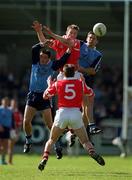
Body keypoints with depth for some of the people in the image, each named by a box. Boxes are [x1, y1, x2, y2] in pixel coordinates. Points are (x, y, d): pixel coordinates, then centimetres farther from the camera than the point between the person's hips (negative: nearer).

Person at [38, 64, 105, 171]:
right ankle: (92, 152, -22)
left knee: (51, 140, 18)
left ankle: (45, 158, -1)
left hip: (62, 113, 0)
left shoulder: (58, 84, 5)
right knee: (85, 141, 8)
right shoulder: (80, 83, 5)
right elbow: (91, 93, 21)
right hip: (76, 113, 0)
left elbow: (45, 96, 17)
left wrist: (50, 85, 32)